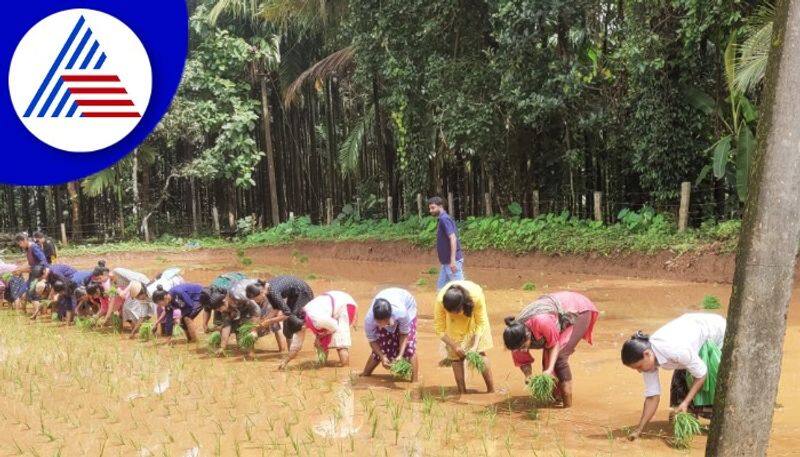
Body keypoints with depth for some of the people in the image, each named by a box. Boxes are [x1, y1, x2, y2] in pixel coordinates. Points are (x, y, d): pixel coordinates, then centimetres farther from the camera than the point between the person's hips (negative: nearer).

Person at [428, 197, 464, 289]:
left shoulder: (444, 219, -14)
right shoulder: (442, 219, 15)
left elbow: (453, 238, -24)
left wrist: (453, 260, -29)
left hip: (452, 261, -10)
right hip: (446, 262, 10)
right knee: (441, 287, 13)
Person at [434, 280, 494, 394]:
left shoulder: (477, 297, -39)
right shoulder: (440, 302, -38)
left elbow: (481, 323, -24)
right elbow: (439, 329, -23)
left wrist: (475, 345, -33)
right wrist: (454, 346, -27)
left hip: (472, 317, -1)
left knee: (480, 352, -6)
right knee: (456, 355, -7)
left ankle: (491, 390, 3)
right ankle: (462, 392, 3)